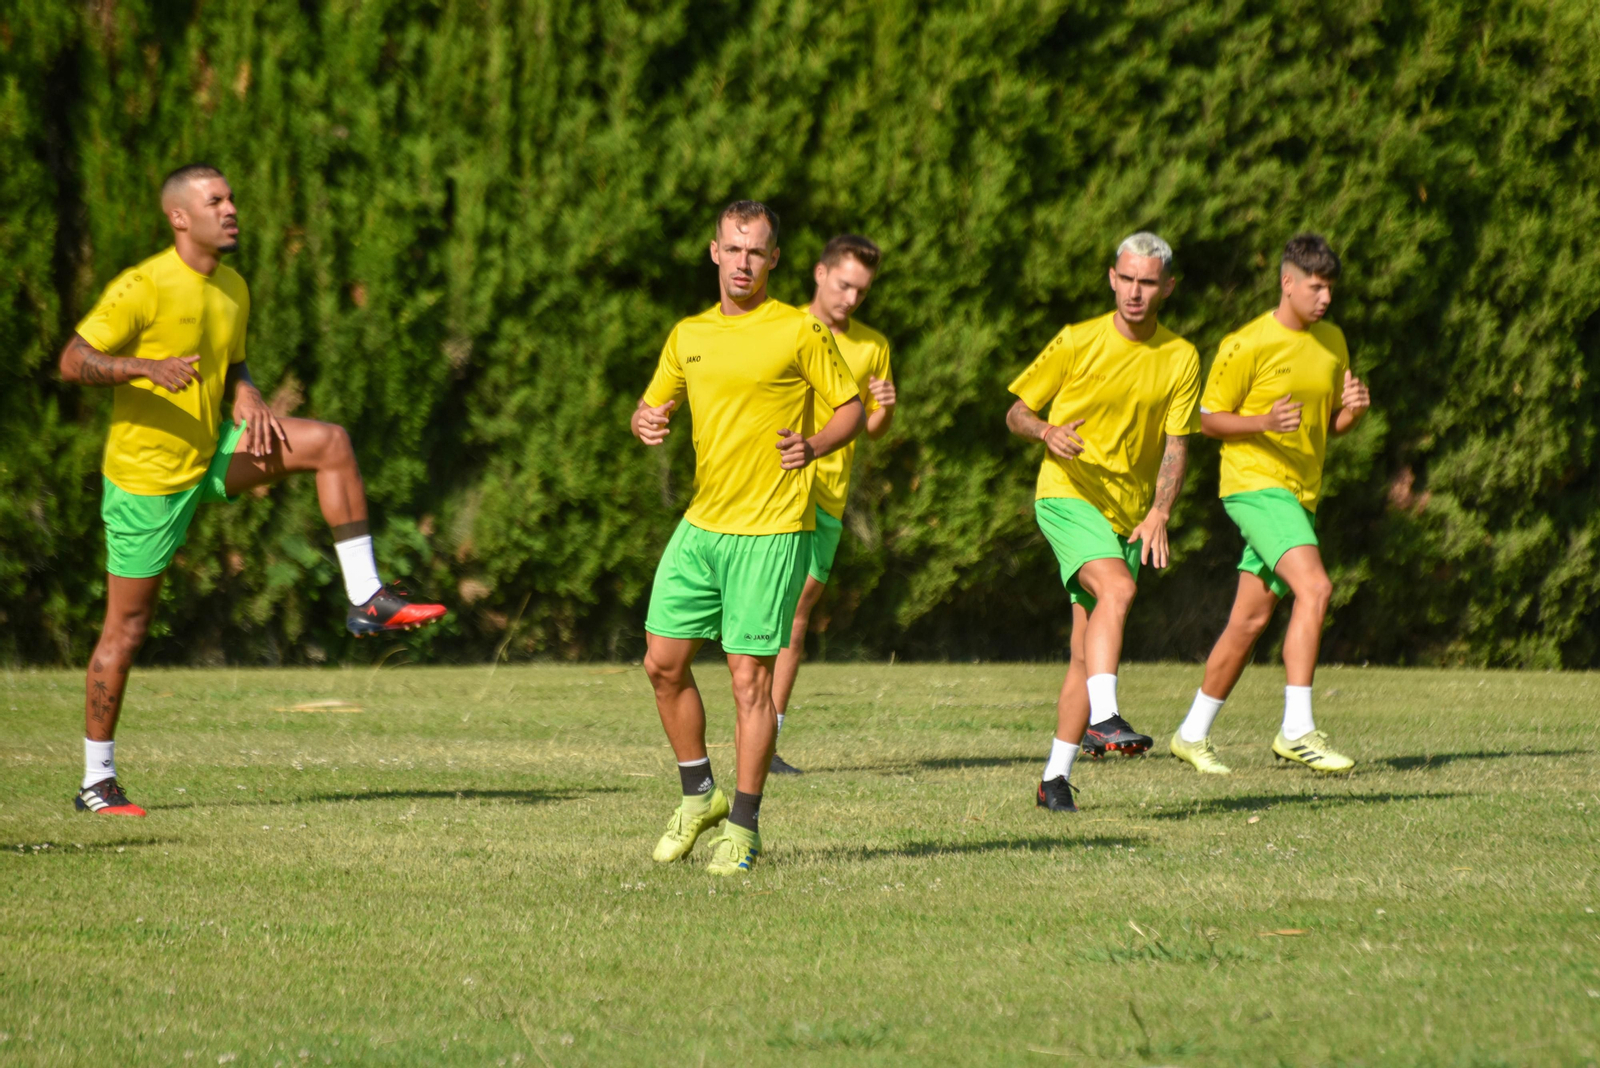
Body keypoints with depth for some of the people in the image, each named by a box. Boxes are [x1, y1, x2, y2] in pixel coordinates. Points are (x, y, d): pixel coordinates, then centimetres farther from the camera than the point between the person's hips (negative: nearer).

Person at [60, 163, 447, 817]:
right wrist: (145, 367, -35)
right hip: (146, 474, -6)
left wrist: (250, 402, -4)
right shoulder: (142, 288, -17)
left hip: (213, 455, 6)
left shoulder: (233, 290, 6)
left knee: (330, 443, -11)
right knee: (127, 629, -2)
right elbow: (73, 362, -19)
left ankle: (366, 600, -10)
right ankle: (96, 783, 9)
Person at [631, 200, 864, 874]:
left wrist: (813, 448, -22)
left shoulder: (800, 332, -5)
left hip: (771, 530, -6)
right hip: (701, 523, 6)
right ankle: (699, 795, 23)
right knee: (663, 663, 5)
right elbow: (653, 407, 20)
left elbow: (852, 410, -2)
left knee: (749, 674, -7)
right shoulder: (689, 335, 12)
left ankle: (743, 828, 2)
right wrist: (646, 422, -4)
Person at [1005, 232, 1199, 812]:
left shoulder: (1180, 359, 3)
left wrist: (1158, 513, -13)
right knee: (1116, 588, -32)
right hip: (1067, 496, -4)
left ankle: (1056, 778, 11)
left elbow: (1175, 446, 2)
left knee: (1087, 652, 4)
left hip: (1130, 514, 4)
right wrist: (1047, 432, -19)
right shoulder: (1077, 342, -3)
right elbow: (1017, 413, 3)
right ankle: (1103, 719, -39)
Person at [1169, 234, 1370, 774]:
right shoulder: (1246, 346, -10)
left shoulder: (1332, 341, 11)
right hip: (1254, 483, -7)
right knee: (1314, 588, -24)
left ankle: (1193, 734, 20)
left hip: (1301, 493, 7)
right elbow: (1210, 419, -6)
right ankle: (1297, 730, -26)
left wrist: (1353, 409, -4)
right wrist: (1265, 422, -23)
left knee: (1251, 619, 8)